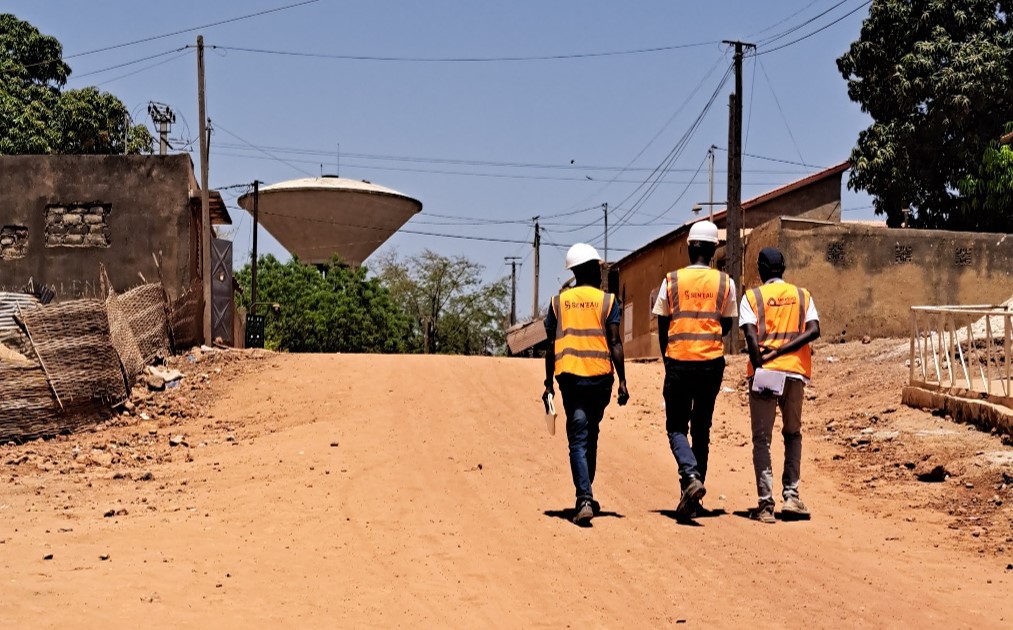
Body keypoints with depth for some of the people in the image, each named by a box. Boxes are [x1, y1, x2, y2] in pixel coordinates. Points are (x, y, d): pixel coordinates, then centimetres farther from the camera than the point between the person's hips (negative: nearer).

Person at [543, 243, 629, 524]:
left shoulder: (559, 302, 7)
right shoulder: (607, 301, 1)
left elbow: (551, 345, 5)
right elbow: (614, 342, -5)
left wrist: (548, 383, 11)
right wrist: (622, 380, -3)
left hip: (569, 376, 0)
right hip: (599, 376, 0)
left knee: (578, 439, -2)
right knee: (590, 436, 17)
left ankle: (584, 499, -17)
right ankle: (586, 496, 24)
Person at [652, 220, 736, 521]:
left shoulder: (671, 281, -2)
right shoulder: (725, 282, 1)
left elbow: (662, 328, 4)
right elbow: (727, 326, 10)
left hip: (678, 361, -2)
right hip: (712, 363, 2)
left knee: (676, 427, 7)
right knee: (701, 428, 11)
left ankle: (690, 476, -21)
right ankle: (692, 501, 12)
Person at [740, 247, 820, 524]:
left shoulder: (752, 297, 4)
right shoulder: (802, 295, 12)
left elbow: (751, 335, -11)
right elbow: (813, 330, -3)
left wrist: (760, 367, -11)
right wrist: (780, 350, -7)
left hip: (764, 371, -2)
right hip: (795, 370, 2)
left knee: (762, 438, 3)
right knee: (793, 434, 18)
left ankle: (766, 504, -4)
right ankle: (791, 496, 8)